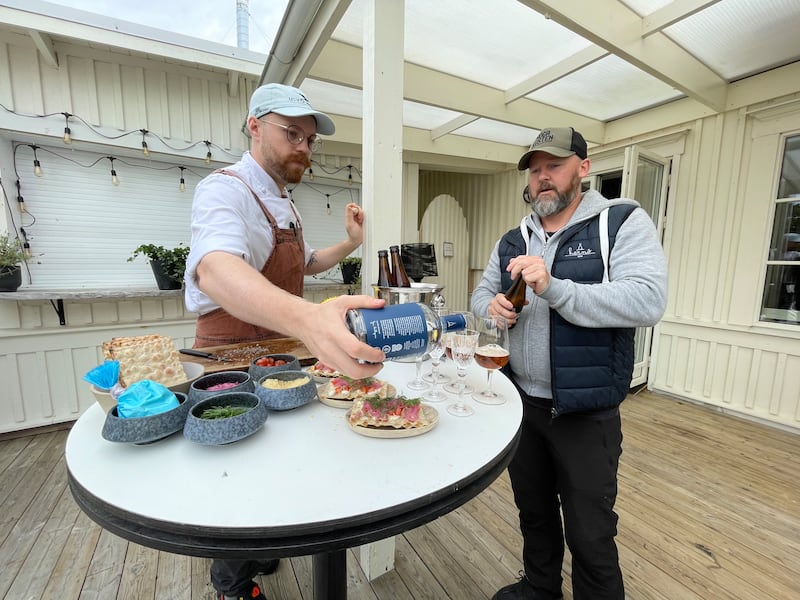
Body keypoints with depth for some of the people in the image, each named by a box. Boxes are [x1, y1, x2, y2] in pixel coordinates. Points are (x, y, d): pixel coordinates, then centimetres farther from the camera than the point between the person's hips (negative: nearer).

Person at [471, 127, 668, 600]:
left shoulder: (622, 222, -9)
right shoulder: (513, 241, 7)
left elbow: (647, 300, -22)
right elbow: (481, 295, 11)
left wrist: (553, 288, -32)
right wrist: (492, 307, -13)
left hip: (585, 413, -5)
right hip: (520, 403, 6)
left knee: (590, 535, 14)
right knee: (533, 513, 26)